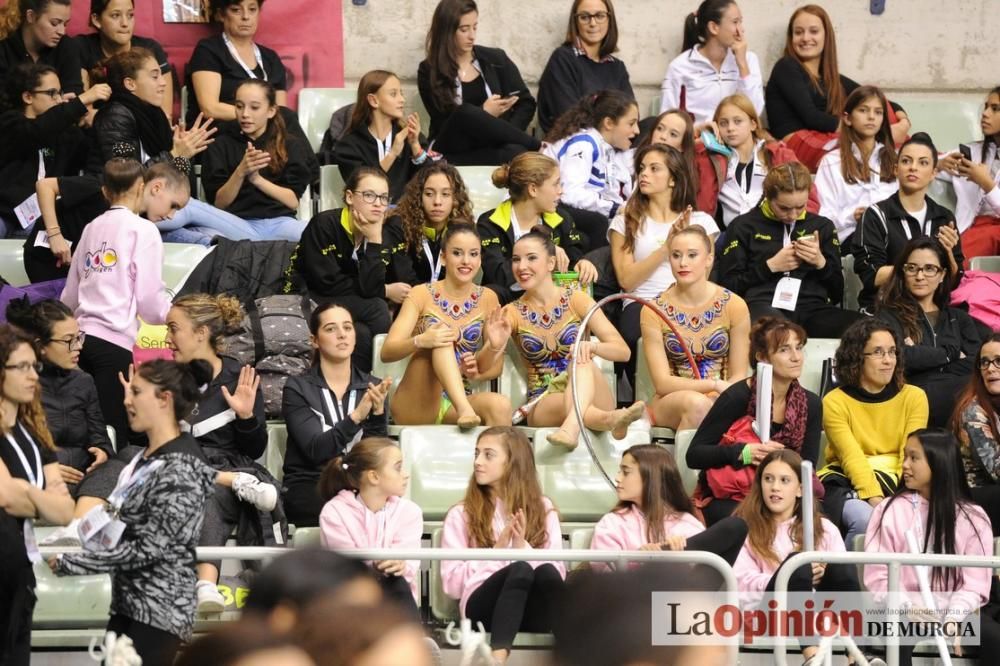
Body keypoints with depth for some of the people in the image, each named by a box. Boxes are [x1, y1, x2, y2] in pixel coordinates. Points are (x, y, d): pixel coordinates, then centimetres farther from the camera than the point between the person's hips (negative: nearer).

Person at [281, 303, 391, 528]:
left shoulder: (373, 387, 12)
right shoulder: (298, 389, 3)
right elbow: (316, 450, -12)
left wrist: (378, 412, -16)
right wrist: (357, 416, -24)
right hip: (308, 487, -3)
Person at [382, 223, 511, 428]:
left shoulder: (487, 299, 7)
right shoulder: (423, 294, -1)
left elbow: (495, 367, 8)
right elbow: (387, 353, -11)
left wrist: (495, 347, -16)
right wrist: (420, 341, -31)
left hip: (455, 404, 2)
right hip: (415, 406, -2)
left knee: (500, 405, -32)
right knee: (441, 336, -29)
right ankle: (465, 410, -45)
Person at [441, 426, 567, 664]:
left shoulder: (543, 509, 19)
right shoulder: (462, 515, 15)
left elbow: (558, 572, 8)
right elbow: (452, 583, 4)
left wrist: (523, 549, -7)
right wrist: (497, 552, -5)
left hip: (533, 610, 2)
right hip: (483, 607, -2)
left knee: (547, 573, -33)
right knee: (520, 569, -35)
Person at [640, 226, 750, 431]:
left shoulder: (734, 306, -2)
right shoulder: (654, 311, -4)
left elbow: (738, 376, 3)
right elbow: (662, 383, -8)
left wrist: (723, 396, -20)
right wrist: (715, 385, -21)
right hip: (670, 404, -1)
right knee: (697, 403, -36)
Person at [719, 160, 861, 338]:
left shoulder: (822, 226, 24)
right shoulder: (744, 226, 15)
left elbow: (837, 293, 24)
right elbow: (728, 285, 9)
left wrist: (821, 264, 4)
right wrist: (770, 266, 0)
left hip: (813, 308, 5)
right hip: (764, 305, -4)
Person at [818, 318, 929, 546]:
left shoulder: (914, 397, 6)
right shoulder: (835, 402, -1)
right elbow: (853, 458, -12)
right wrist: (875, 501, -28)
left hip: (897, 483, 2)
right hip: (847, 484, -2)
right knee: (865, 519, -34)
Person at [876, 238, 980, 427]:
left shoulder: (959, 318, 27)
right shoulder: (890, 314, 15)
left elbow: (975, 366, 8)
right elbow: (897, 355, -7)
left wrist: (921, 355, -1)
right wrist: (950, 354, 5)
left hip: (959, 397, 4)